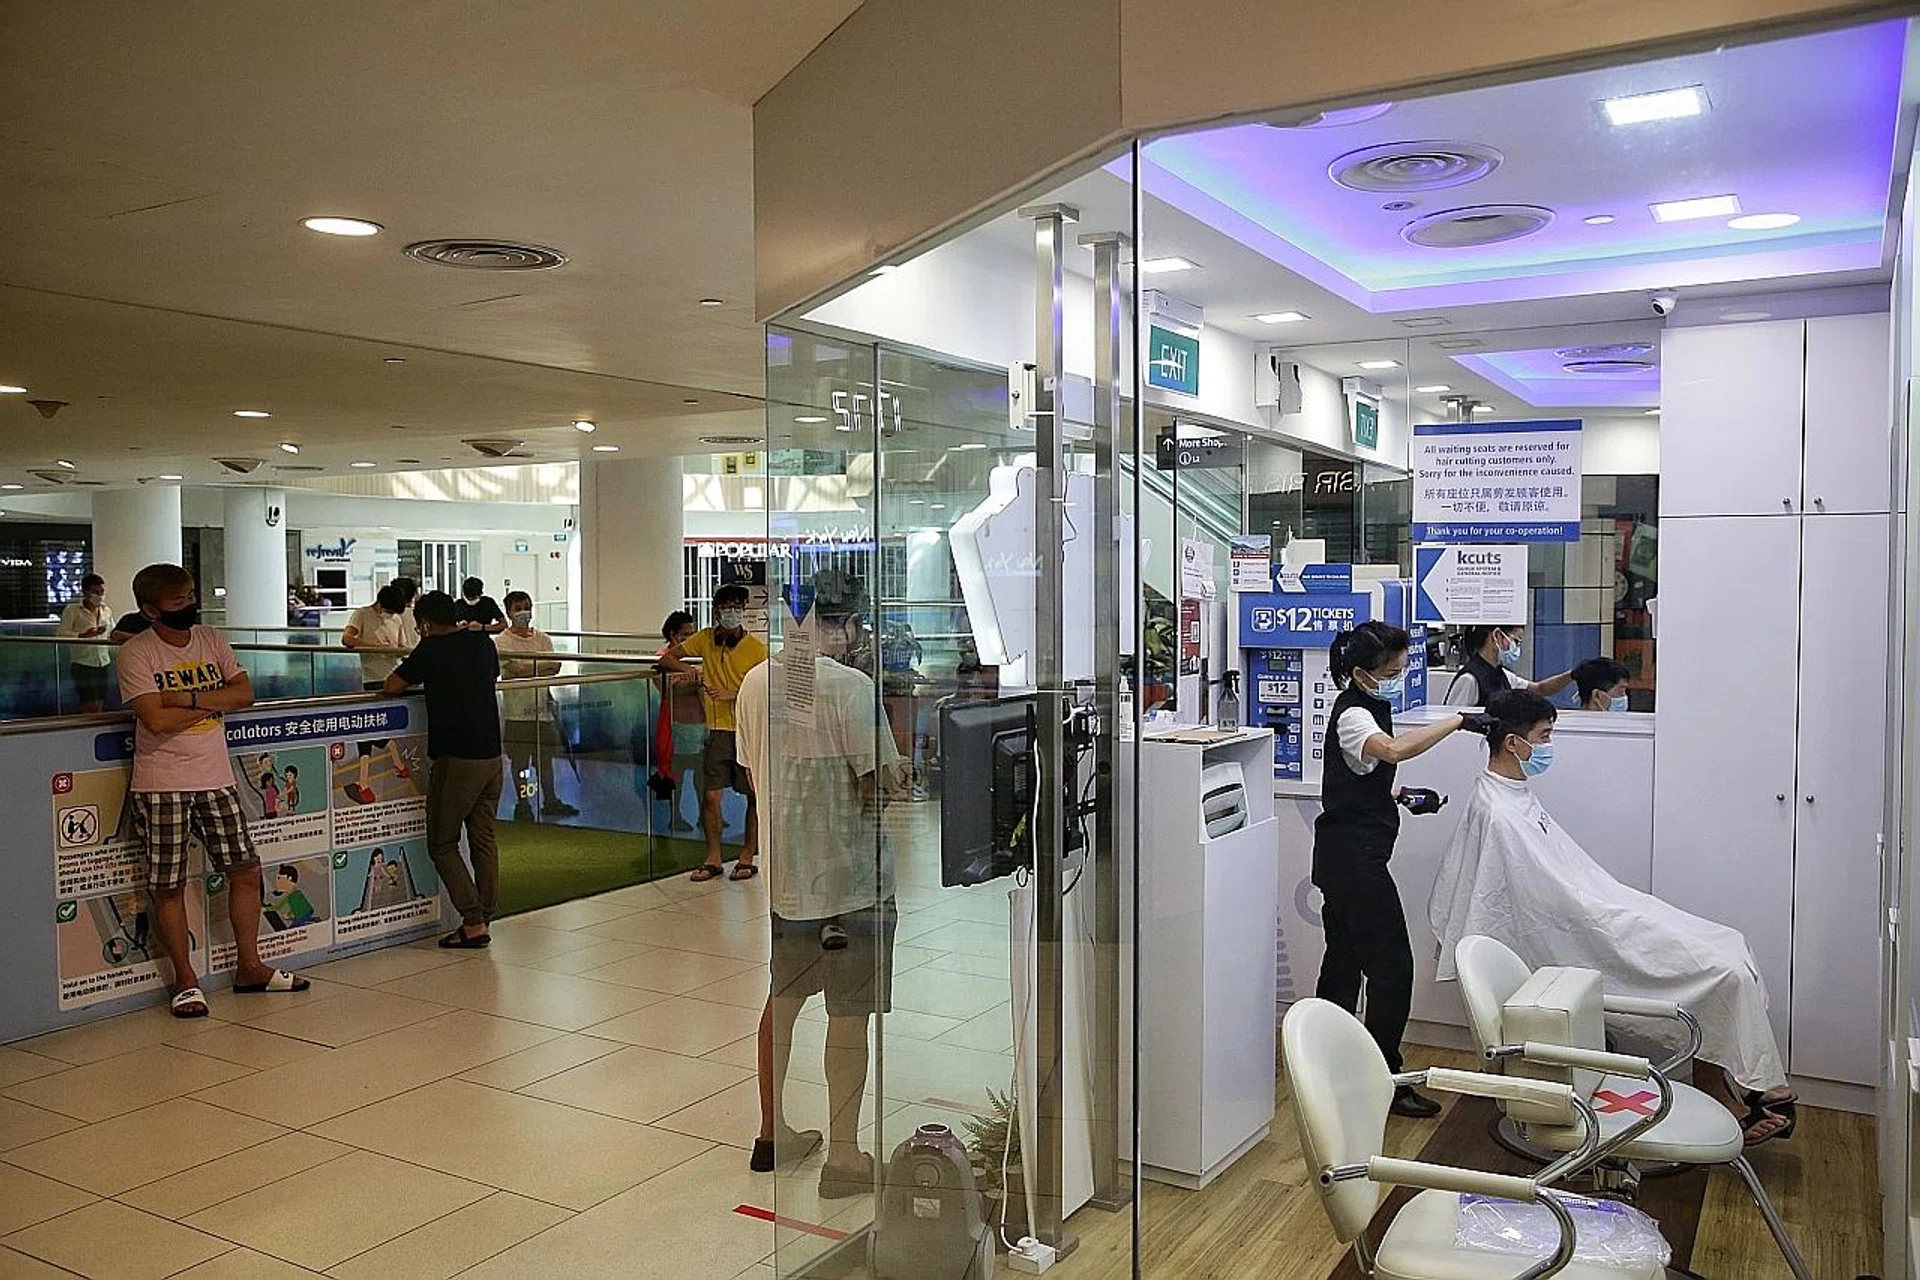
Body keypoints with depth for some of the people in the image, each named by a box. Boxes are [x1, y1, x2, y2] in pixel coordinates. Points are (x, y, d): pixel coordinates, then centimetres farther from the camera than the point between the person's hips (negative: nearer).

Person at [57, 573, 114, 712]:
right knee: (90, 706, -11)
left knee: (101, 705, 7)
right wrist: (83, 635, -24)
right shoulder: (72, 610, -4)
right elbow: (61, 633, -10)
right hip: (83, 664, -6)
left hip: (104, 664, 6)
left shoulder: (107, 611, 13)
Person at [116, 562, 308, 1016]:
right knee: (169, 887, 3)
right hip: (162, 786, -5)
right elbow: (156, 720, -19)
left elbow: (244, 693, -3)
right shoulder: (136, 653, -8)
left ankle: (249, 966, 23)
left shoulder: (211, 640, 7)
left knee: (246, 871, 8)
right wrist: (213, 701, -8)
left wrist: (187, 698, -15)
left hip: (217, 778, 5)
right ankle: (186, 980, 17)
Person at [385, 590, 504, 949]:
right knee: (483, 839, 12)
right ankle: (483, 917, 14)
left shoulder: (432, 649, -9)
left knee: (442, 844, 4)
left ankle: (473, 922, -2)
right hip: (491, 755, 6)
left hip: (456, 759, -6)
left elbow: (393, 686, -7)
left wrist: (416, 674, 14)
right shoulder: (483, 643, 9)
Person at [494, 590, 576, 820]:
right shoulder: (502, 641, -5)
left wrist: (528, 667, -15)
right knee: (518, 760, 4)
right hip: (517, 709, -4)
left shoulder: (542, 638, 9)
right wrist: (543, 665, -10)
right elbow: (515, 668, -17)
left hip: (542, 706, 4)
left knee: (545, 757, 12)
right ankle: (522, 804, 15)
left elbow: (554, 668, -2)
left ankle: (550, 801, 24)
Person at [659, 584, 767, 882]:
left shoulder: (756, 648, -6)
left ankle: (748, 857, 18)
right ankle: (712, 859, 13)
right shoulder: (705, 639, 5)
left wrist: (734, 694, -19)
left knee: (754, 796, 5)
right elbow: (666, 658, 12)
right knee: (711, 795, 3)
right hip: (717, 731, 3)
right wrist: (685, 668, -8)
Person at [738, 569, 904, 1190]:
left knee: (782, 998, 20)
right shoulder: (849, 685, -19)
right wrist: (899, 769, 2)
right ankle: (844, 1157, 14)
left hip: (784, 866, 7)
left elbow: (754, 773, 11)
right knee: (849, 1016, 4)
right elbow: (880, 784, -19)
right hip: (849, 872, -7)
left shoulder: (756, 681, 2)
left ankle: (773, 1132, 33)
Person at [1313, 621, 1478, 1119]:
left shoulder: (1370, 706, 14)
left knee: (1344, 959, 15)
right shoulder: (1351, 714, -18)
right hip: (1355, 856, -10)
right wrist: (1457, 720, -37)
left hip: (1346, 856, 10)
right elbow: (1393, 750, -40)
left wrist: (1403, 795, 10)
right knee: (1392, 965, -6)